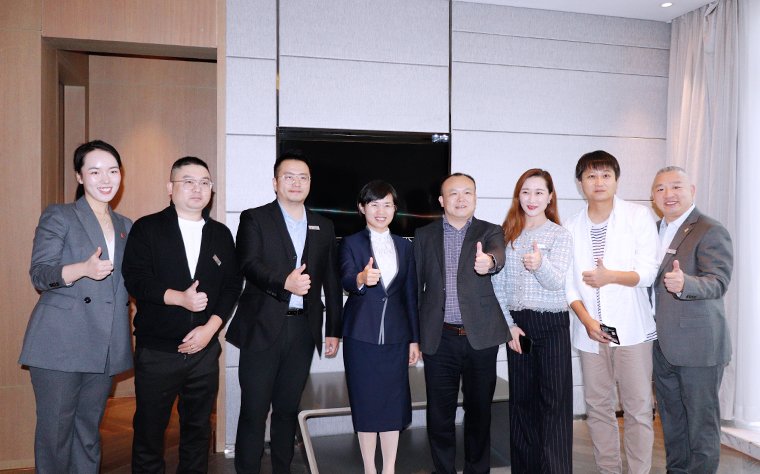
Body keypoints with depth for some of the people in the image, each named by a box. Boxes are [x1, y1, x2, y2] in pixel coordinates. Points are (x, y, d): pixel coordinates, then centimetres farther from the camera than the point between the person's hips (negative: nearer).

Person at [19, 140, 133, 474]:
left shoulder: (126, 227, 16)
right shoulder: (58, 217, 1)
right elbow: (39, 273, -8)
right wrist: (83, 269, -25)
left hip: (105, 346, 4)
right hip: (59, 344, -4)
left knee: (89, 430, 11)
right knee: (54, 429, 2)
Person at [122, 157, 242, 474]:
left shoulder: (221, 234, 10)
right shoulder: (147, 228, 1)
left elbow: (232, 284, 5)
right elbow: (134, 279, -9)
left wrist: (210, 327, -7)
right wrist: (179, 298, -21)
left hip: (204, 349, 3)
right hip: (156, 350, -2)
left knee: (198, 428, 13)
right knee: (149, 427, 8)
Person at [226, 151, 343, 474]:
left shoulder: (323, 227, 13)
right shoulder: (254, 219, 2)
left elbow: (332, 282, 13)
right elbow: (249, 264, -14)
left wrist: (334, 330, 9)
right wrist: (285, 282, -32)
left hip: (303, 329, 4)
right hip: (262, 328, -3)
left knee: (288, 409, 14)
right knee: (253, 410, 3)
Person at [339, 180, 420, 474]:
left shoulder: (404, 246, 11)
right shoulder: (351, 244, 1)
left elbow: (410, 295, 12)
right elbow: (346, 279, -18)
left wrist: (414, 338, 9)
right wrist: (361, 279, -41)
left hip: (395, 335, 3)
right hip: (361, 335, -2)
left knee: (394, 401, 6)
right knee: (365, 402, 5)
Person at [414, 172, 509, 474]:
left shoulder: (490, 232, 4)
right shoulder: (424, 235, 7)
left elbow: (498, 255, -20)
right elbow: (415, 286, 8)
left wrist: (488, 261, -44)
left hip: (481, 337, 0)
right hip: (440, 339, 1)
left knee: (479, 410, 12)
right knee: (439, 413, 8)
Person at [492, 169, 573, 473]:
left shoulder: (560, 235, -2)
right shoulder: (507, 234, 7)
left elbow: (555, 282, -15)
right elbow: (498, 285, 6)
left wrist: (540, 264, -37)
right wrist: (509, 325, -1)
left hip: (552, 324, -3)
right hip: (516, 325, 3)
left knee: (554, 400, 0)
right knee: (520, 399, 11)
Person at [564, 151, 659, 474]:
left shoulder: (639, 216, 1)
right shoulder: (571, 226, 7)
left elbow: (647, 273, -4)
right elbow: (568, 283, 5)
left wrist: (612, 276, -22)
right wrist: (587, 320, -8)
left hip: (631, 328, -2)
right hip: (590, 329, 3)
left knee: (638, 407, 0)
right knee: (597, 405, 10)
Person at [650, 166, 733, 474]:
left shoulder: (711, 232, -10)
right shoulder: (655, 231, 14)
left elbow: (718, 282, -21)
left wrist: (684, 283, -40)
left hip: (698, 346, -7)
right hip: (661, 345, 8)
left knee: (701, 422, 3)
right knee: (671, 420, 19)